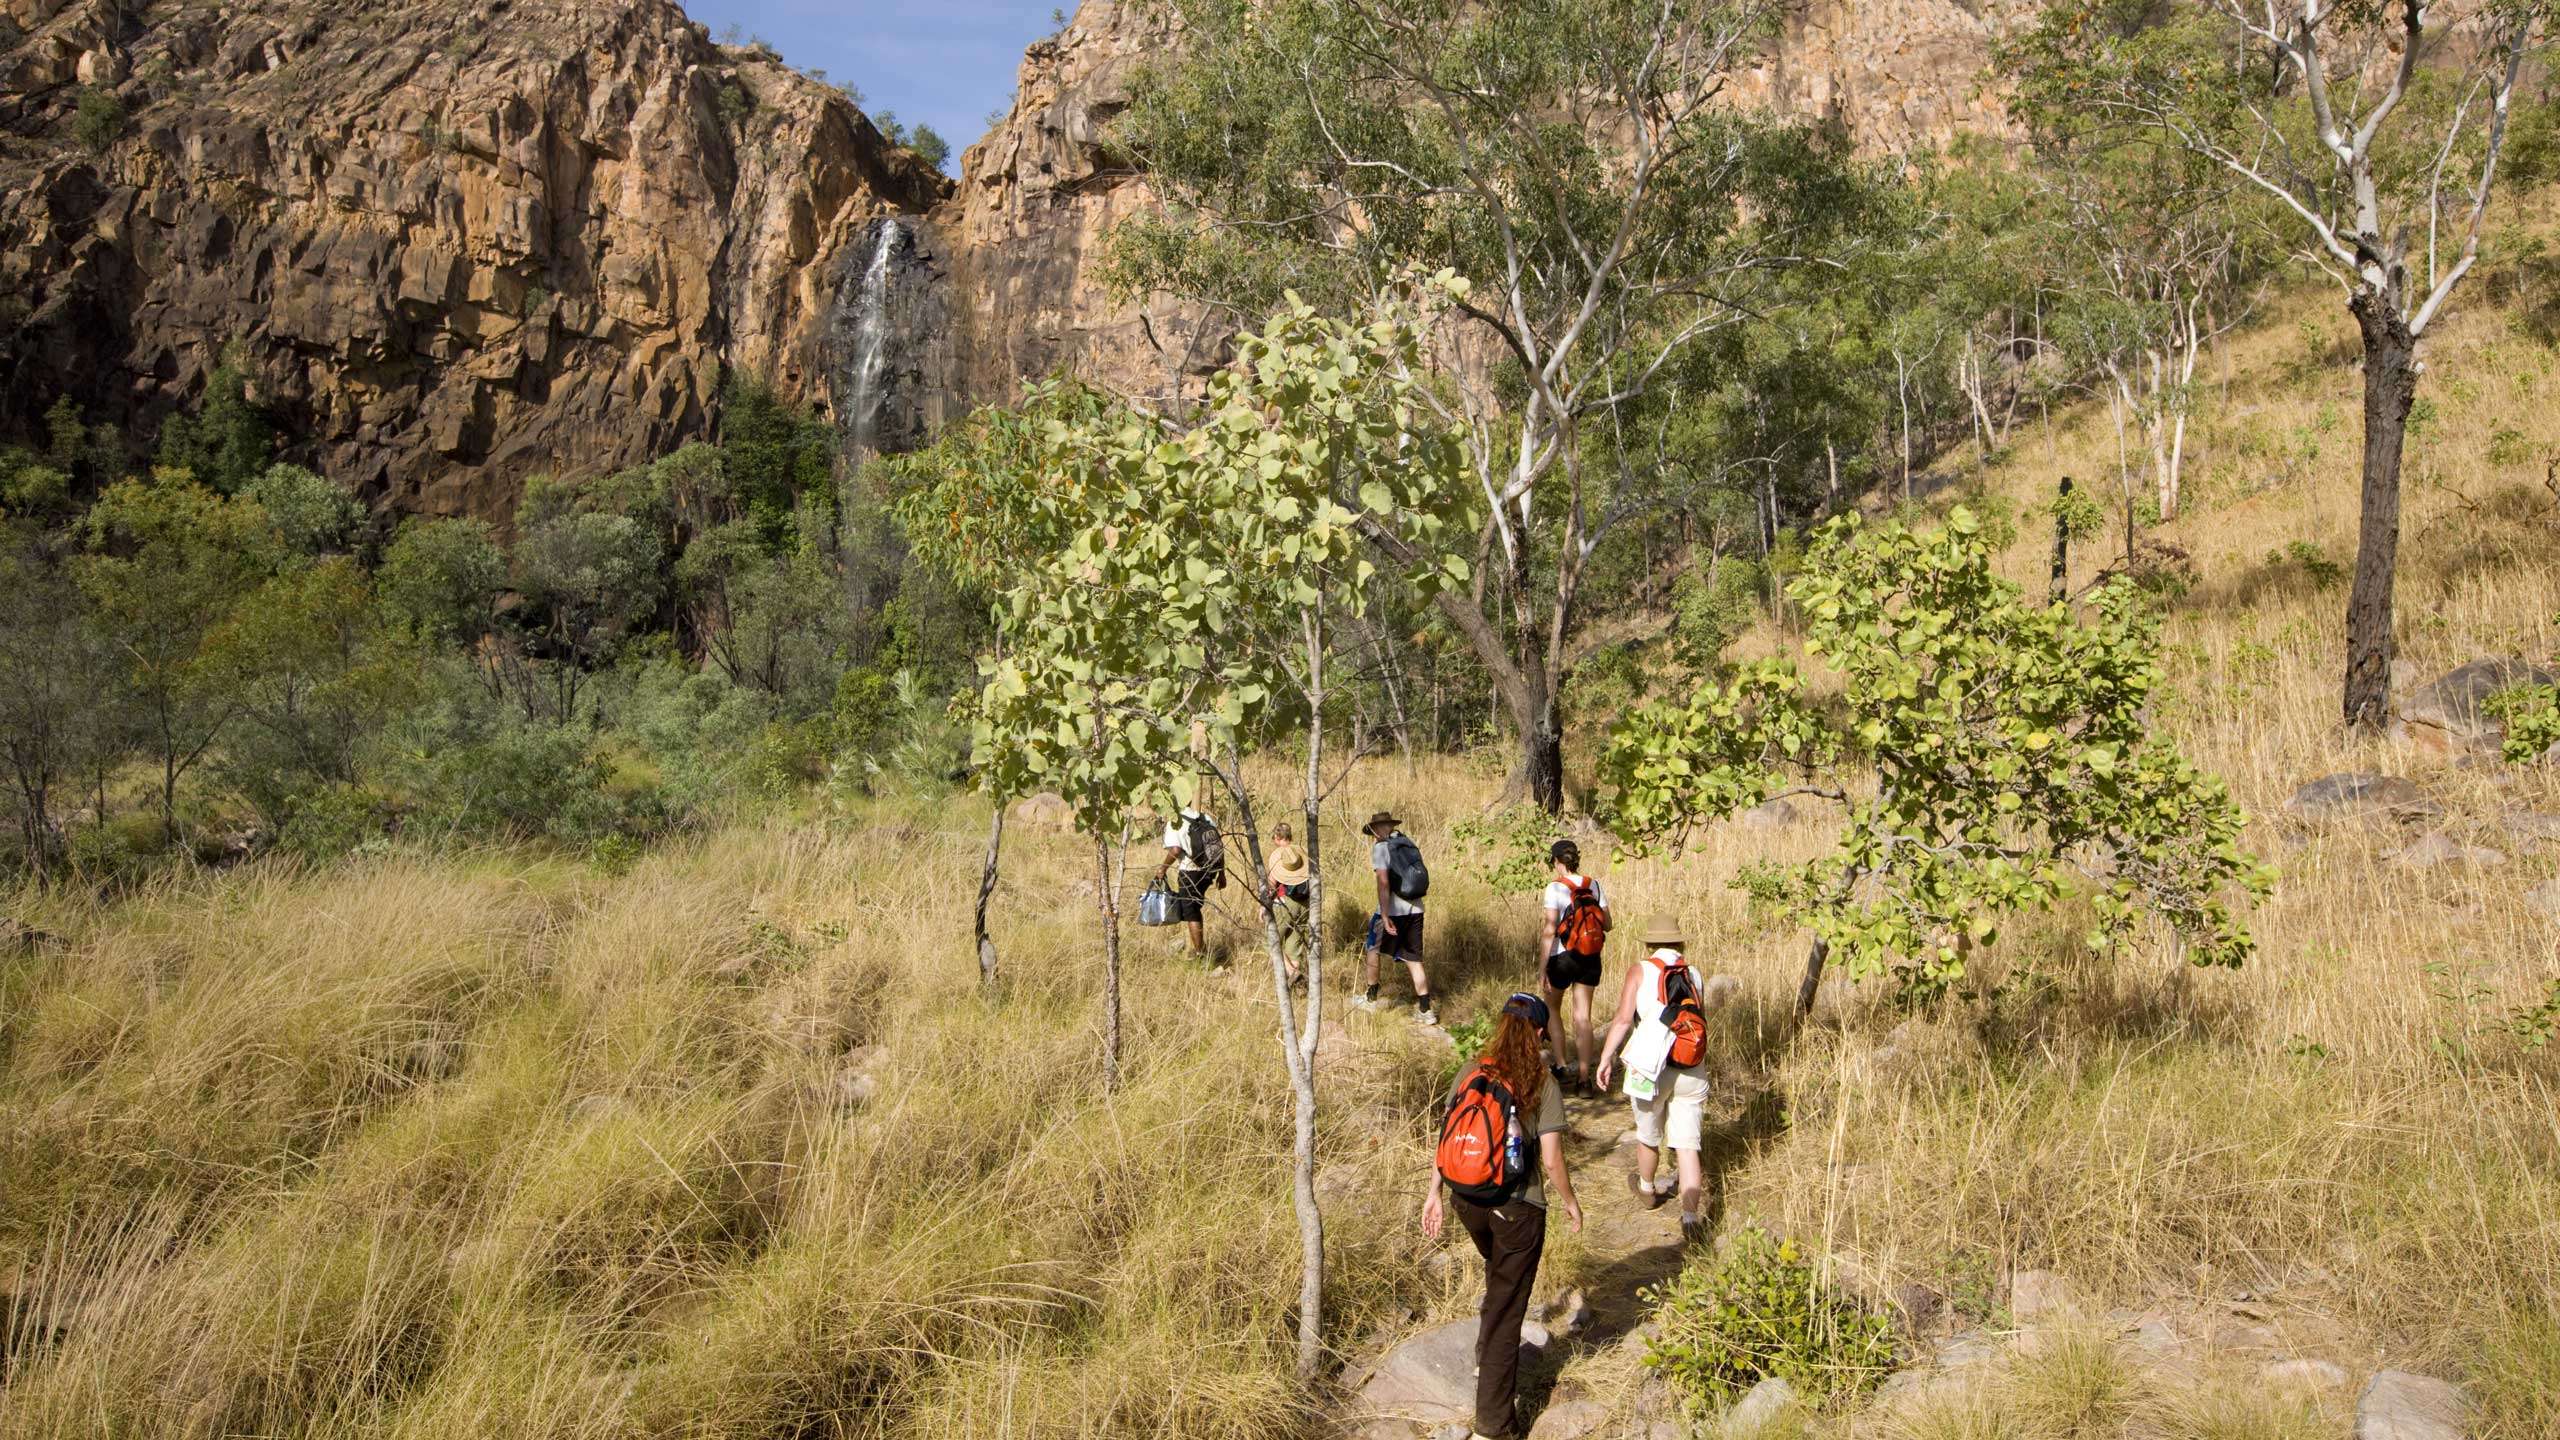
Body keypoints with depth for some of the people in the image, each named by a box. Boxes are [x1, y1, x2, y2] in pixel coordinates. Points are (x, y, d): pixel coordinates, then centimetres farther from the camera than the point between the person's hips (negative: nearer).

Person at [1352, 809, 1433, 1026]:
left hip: (1393, 911, -6)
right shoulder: (1410, 844, 10)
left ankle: (1371, 999, 25)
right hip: (1415, 910, 6)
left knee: (1372, 949, 16)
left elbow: (1383, 883, -19)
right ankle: (1425, 1010, 5)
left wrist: (1385, 916, -21)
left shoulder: (1381, 848, -9)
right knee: (1414, 959, 9)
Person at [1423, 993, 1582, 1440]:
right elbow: (1551, 1159, -12)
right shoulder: (1543, 1084, -11)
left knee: (1498, 1277, 33)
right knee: (1507, 1305, 8)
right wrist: (1569, 1201, 5)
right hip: (1518, 1207, -4)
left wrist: (1434, 1193, 11)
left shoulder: (1469, 1073, -1)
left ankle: (1488, 1358, 45)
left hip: (1467, 1198, 4)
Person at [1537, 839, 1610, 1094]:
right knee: (1583, 1017, 8)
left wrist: (1542, 967, -11)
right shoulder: (1595, 886, 0)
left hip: (1562, 958, -4)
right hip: (1590, 959, 4)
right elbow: (1607, 925, 4)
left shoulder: (1555, 888, -13)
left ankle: (1560, 1066, 14)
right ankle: (1583, 1077, 7)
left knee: (1553, 1010, 19)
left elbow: (1550, 931, -16)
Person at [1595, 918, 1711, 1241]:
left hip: (1650, 1067, -1)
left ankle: (1647, 1190, 45)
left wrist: (1606, 1058, -8)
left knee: (1648, 1137, 21)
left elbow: (1623, 1019, -12)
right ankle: (1690, 1215, -5)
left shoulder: (1640, 971, -4)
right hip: (1691, 1070, 2)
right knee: (1687, 1145, 6)